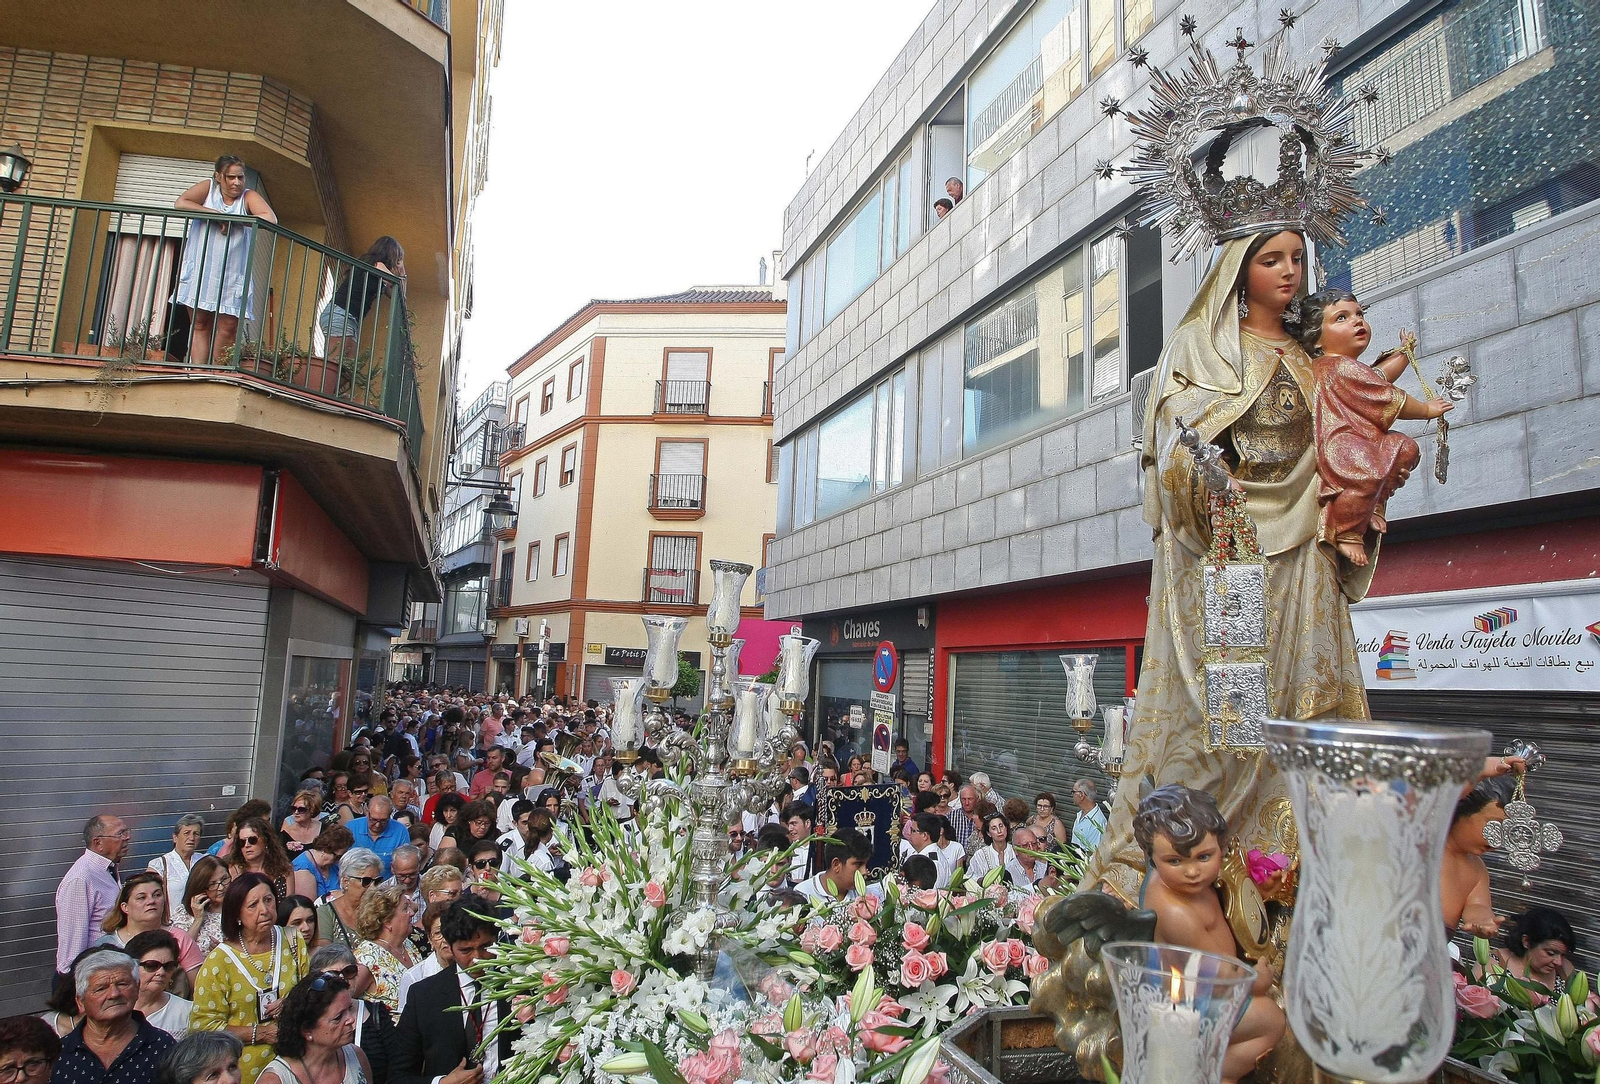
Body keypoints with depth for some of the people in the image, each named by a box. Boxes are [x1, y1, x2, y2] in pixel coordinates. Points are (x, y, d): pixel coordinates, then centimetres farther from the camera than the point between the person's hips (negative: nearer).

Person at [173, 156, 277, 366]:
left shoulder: (248, 196, 5)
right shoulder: (207, 188, 7)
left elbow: (270, 219, -14)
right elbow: (180, 203, -9)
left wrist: (234, 220, -15)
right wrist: (217, 214, -15)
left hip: (232, 275, -1)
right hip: (200, 269, 1)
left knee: (228, 327, -6)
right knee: (200, 323, 0)